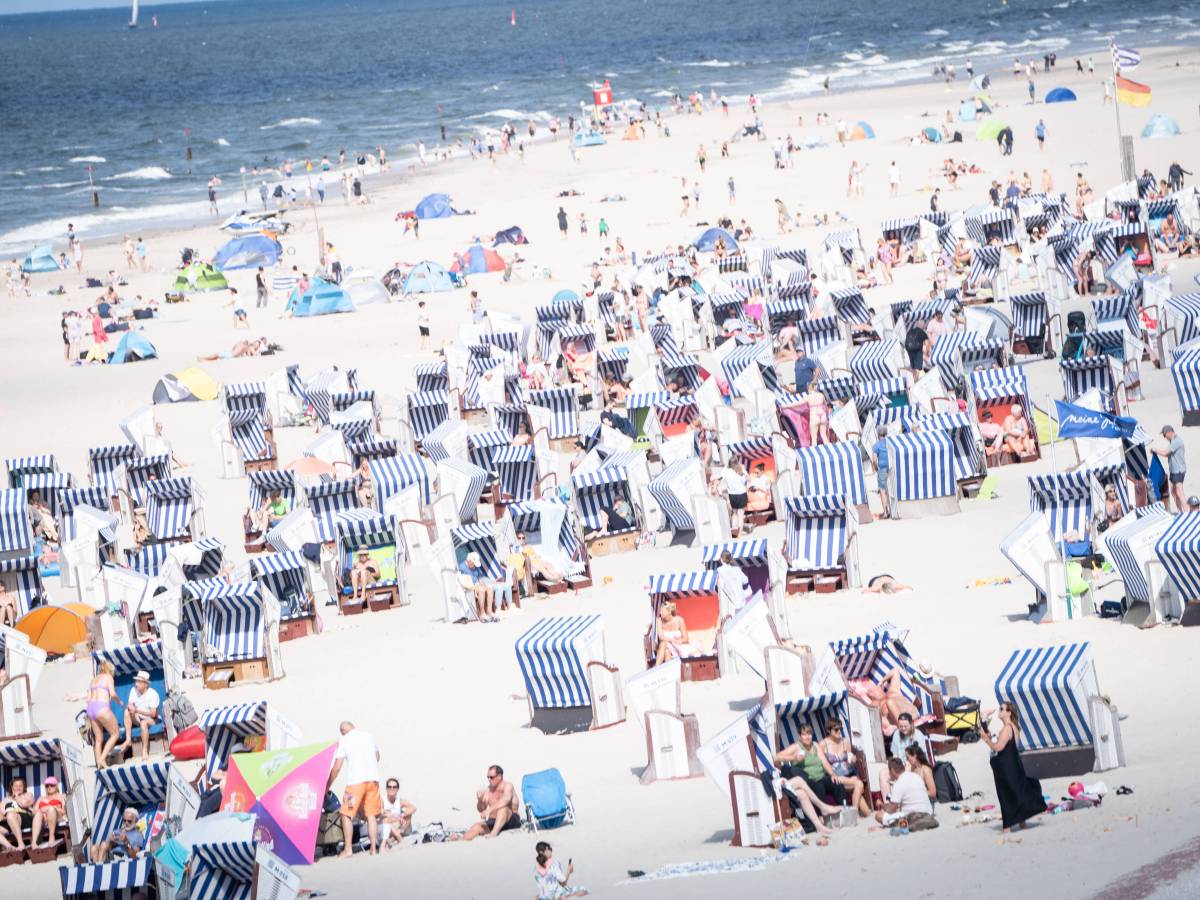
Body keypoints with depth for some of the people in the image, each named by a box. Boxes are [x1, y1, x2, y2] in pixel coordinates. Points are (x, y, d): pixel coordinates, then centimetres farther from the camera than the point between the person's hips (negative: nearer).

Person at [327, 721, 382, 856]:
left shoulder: (344, 740, 1)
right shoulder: (369, 736, 13)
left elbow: (336, 768, -1)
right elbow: (377, 757, 28)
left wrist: (327, 787, 7)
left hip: (356, 780, -4)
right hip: (373, 779, 4)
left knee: (347, 815, 3)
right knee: (371, 815, 9)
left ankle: (348, 849, -2)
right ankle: (373, 849, 7)